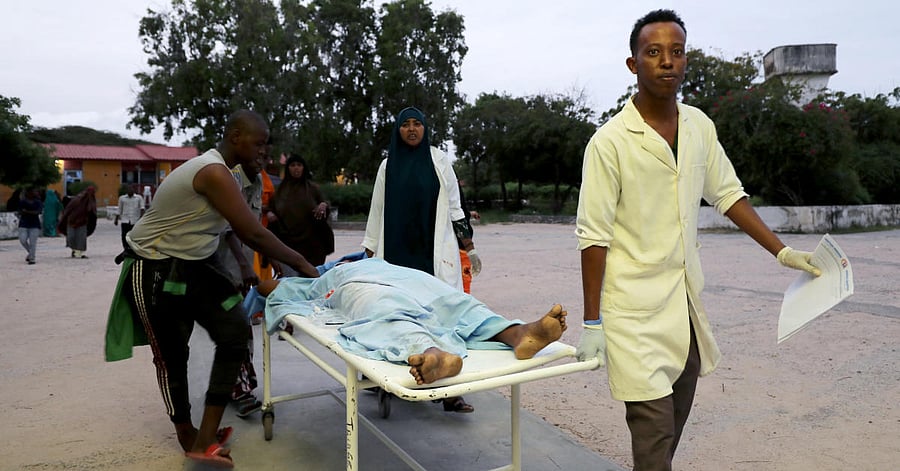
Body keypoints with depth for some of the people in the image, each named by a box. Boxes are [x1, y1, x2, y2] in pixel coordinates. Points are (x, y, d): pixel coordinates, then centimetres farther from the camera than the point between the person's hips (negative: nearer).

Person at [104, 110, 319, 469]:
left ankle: (205, 439, 3)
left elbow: (239, 233, 10)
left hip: (190, 266, 9)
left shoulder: (216, 170, 7)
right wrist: (299, 262, -14)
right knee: (171, 355, 6)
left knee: (234, 331, -4)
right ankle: (188, 436, 25)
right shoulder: (214, 173, -24)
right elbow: (254, 234, -25)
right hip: (154, 271, -9)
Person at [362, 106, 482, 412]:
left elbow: (454, 206, 12)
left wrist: (470, 248, 8)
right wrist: (369, 255, 13)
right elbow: (377, 211, 16)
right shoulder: (388, 165, 13)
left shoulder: (438, 160, 10)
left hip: (435, 249, -1)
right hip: (398, 250, 2)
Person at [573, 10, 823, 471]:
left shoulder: (699, 126, 5)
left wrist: (782, 251, 13)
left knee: (673, 427, 16)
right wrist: (592, 323, -12)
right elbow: (593, 237, -13)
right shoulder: (609, 142, -14)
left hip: (686, 302, 6)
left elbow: (727, 194, 16)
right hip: (635, 311, -6)